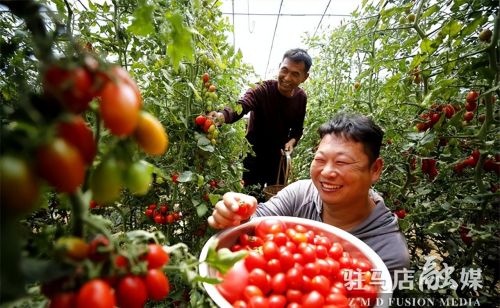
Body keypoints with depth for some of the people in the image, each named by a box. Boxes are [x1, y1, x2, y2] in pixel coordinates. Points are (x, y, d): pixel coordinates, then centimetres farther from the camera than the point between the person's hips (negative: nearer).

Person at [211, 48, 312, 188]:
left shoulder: (301, 98, -5)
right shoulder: (262, 90, -21)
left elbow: (298, 128, 6)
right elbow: (239, 106, -40)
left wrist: (292, 141, -15)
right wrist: (222, 116, -61)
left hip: (279, 157, 5)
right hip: (254, 155, -4)